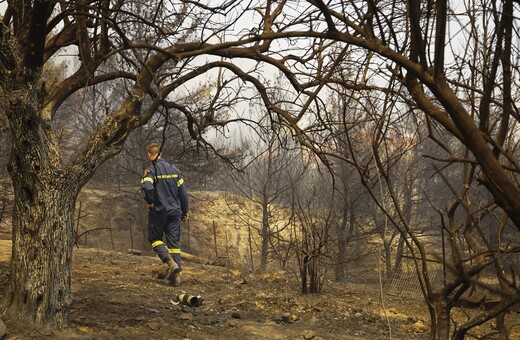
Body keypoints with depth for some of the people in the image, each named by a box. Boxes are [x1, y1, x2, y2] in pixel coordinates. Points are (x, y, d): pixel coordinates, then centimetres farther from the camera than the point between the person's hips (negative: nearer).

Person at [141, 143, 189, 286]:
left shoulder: (151, 170, -9)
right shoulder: (174, 169, 8)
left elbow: (147, 186, -28)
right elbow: (183, 191, 8)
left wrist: (149, 202, -11)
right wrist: (185, 210, 16)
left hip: (158, 211, -4)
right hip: (174, 211, 5)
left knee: (155, 238, 10)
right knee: (174, 241, 7)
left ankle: (170, 262, -13)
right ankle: (176, 275, 3)